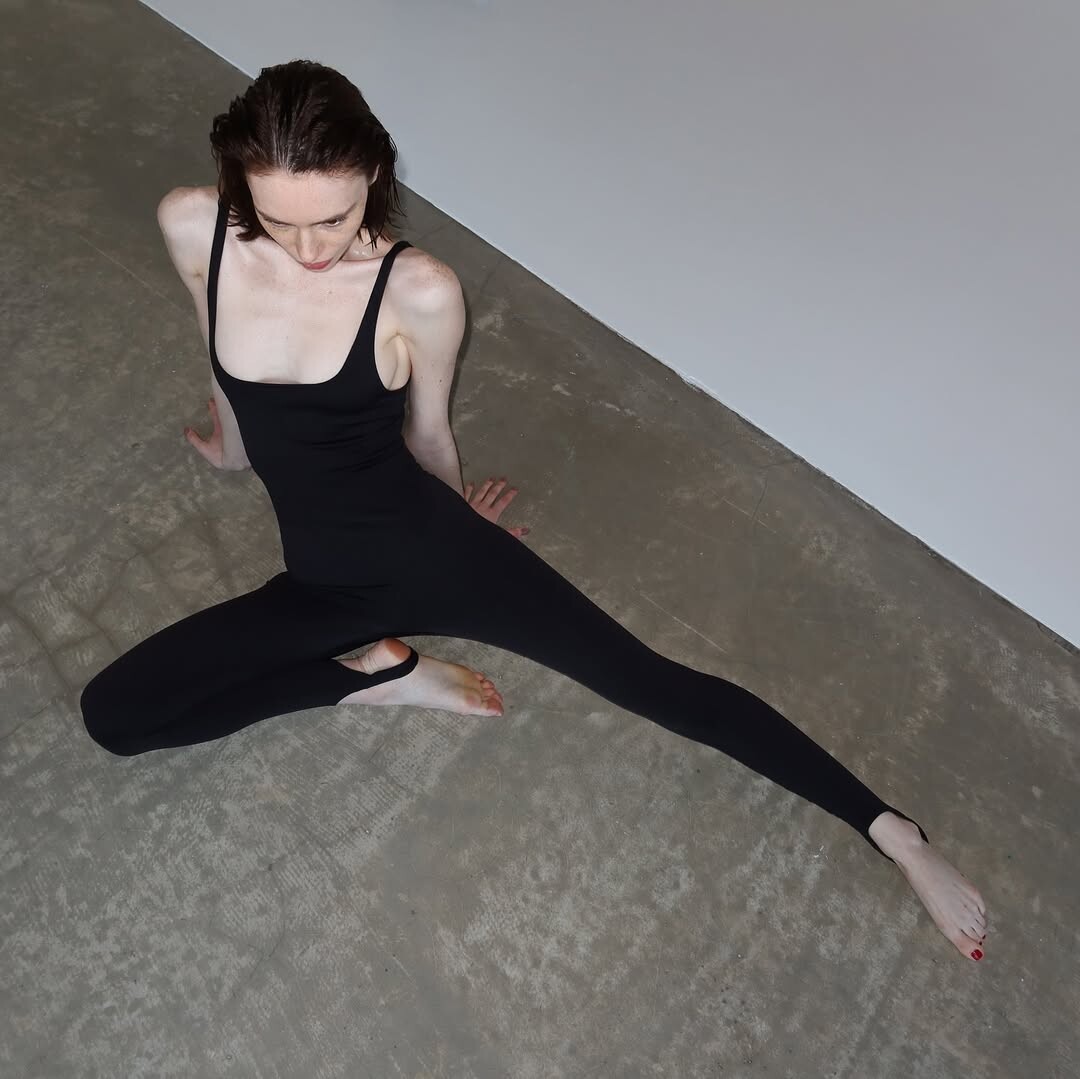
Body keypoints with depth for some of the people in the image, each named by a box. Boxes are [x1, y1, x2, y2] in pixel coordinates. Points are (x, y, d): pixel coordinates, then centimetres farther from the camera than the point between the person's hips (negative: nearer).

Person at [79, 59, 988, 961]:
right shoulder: (192, 228, -11)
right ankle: (380, 671, 0)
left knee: (648, 678, -9)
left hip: (431, 552, -4)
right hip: (320, 580, 5)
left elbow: (429, 432, -3)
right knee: (111, 713, 2)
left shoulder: (421, 292, -22)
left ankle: (896, 835, 3)